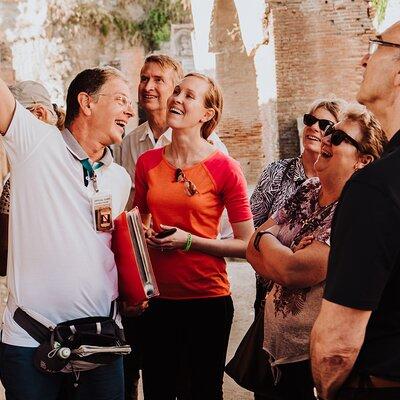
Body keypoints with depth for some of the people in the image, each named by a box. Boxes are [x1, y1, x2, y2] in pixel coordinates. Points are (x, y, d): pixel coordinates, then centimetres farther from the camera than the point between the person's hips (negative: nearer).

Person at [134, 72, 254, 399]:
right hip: (157, 296, 4)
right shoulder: (147, 162, 4)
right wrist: (144, 234, -1)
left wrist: (190, 241, -16)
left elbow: (247, 245, -8)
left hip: (207, 298, -3)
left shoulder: (225, 168, -9)